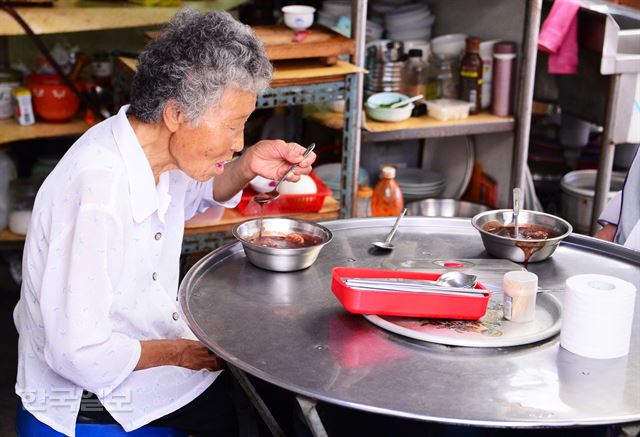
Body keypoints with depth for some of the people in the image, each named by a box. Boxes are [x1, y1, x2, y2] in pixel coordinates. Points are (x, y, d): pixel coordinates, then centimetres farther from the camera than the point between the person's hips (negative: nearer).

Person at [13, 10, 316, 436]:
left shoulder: (154, 147, -8)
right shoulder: (98, 196, -34)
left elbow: (203, 193, 17)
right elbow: (80, 354, -30)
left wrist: (247, 166, -5)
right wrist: (179, 351, -15)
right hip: (91, 390, -8)